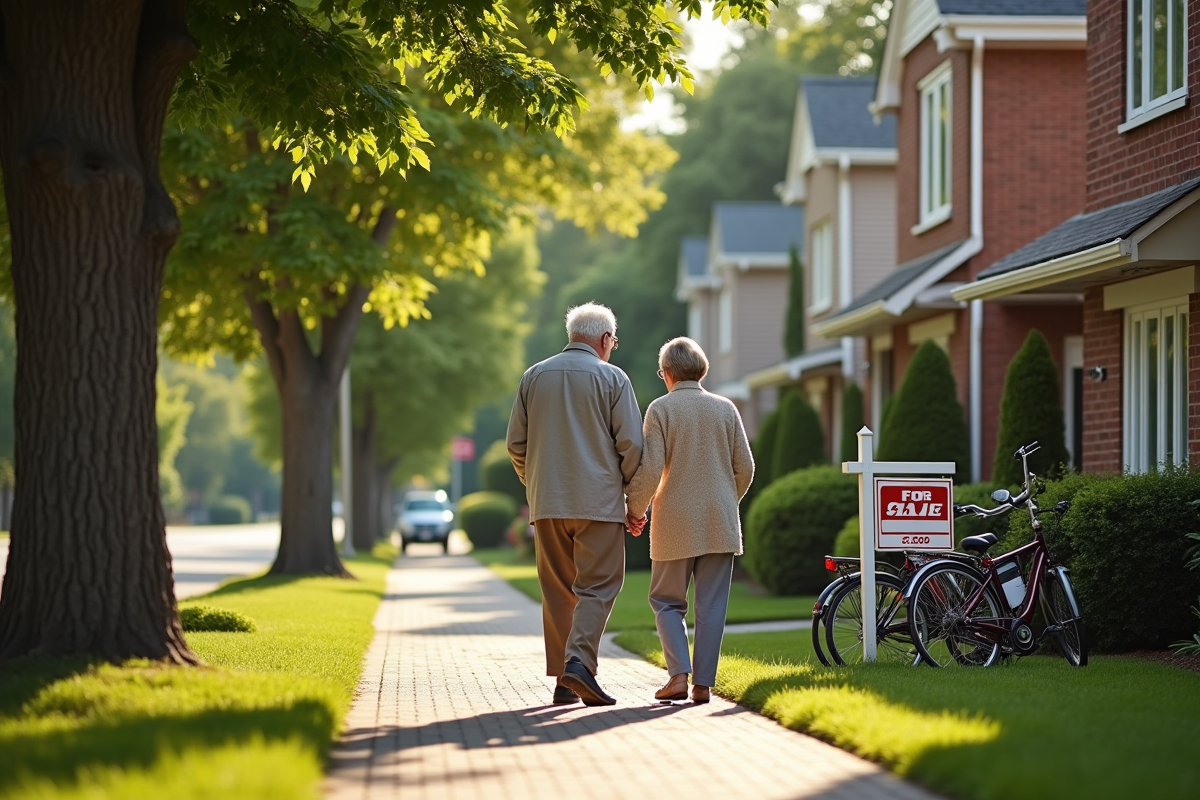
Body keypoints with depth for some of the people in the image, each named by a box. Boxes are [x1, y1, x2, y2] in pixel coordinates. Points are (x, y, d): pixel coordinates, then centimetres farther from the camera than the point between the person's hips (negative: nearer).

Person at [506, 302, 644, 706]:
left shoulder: (533, 377, 10)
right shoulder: (612, 378, -2)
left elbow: (516, 444, 10)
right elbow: (631, 445, -6)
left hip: (547, 504, 4)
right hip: (598, 502, -4)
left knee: (558, 590, 8)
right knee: (597, 585, -1)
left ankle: (564, 681, 7)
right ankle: (579, 661, -20)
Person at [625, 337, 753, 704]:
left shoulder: (661, 409, -4)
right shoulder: (725, 409, 6)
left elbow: (650, 469, -11)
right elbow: (745, 467, 5)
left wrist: (635, 509, 4)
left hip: (676, 524, -2)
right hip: (720, 524, 3)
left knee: (666, 601, 9)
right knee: (711, 606, 5)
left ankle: (679, 674, -6)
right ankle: (703, 683, 1)